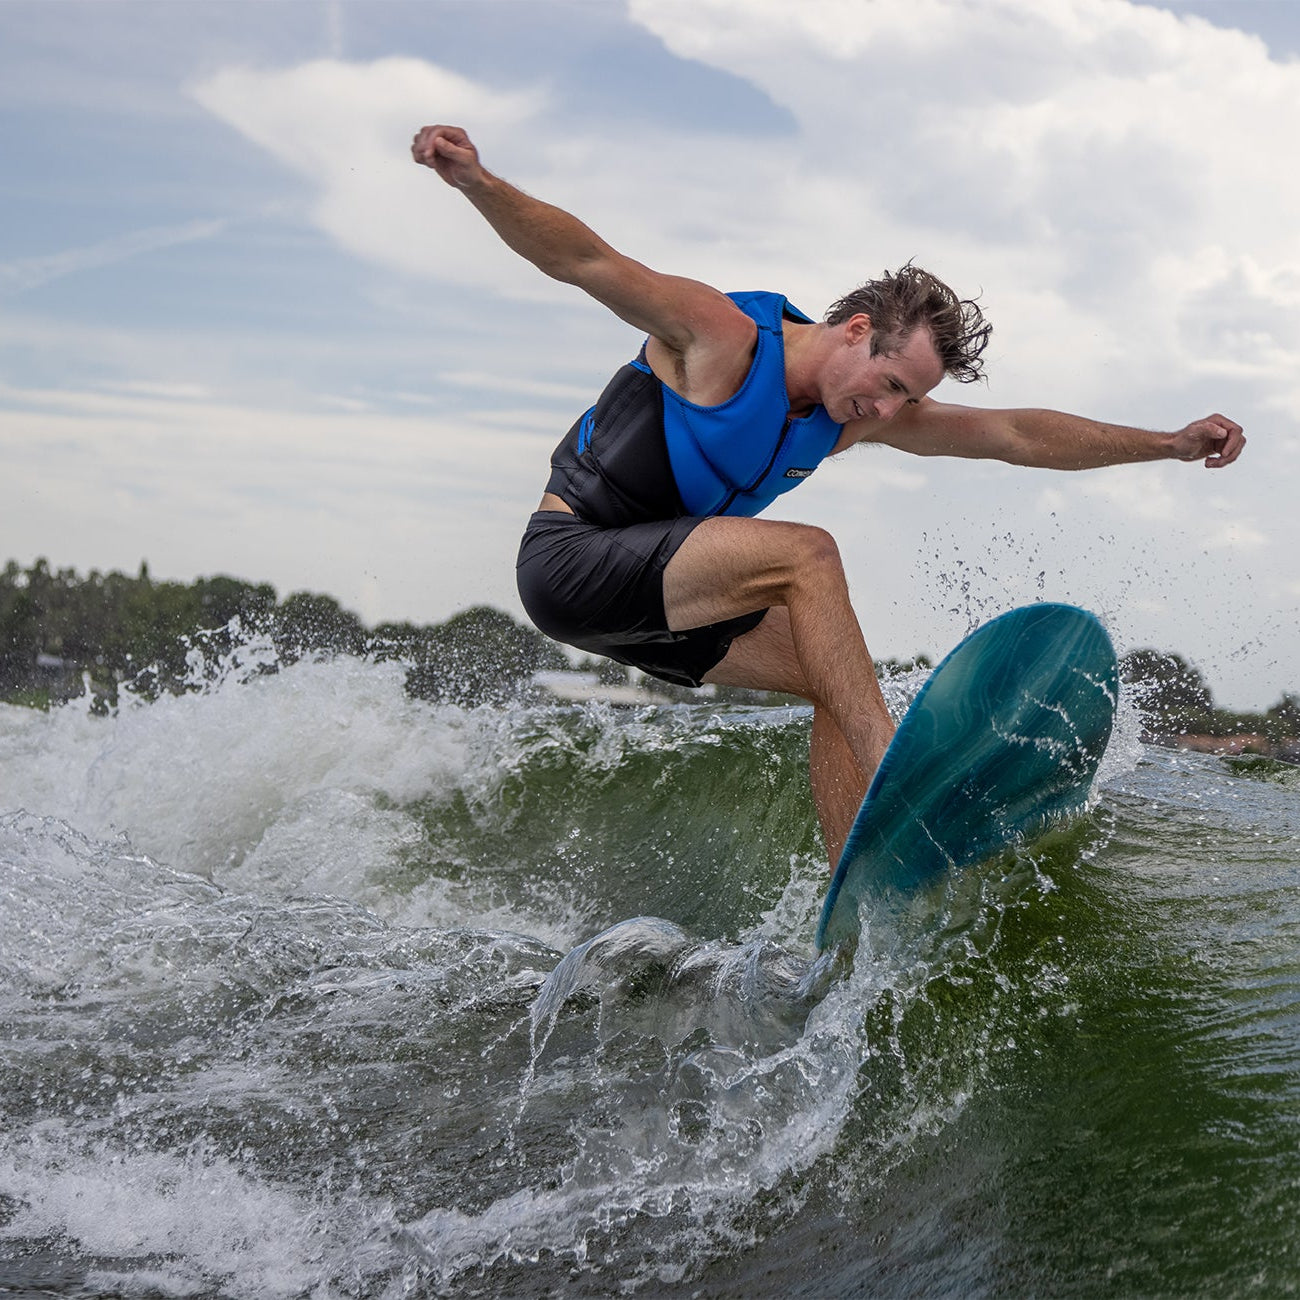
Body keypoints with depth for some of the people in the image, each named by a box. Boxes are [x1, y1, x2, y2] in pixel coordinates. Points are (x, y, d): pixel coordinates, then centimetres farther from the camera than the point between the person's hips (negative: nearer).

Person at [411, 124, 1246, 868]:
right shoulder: (719, 334, -17)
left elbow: (1019, 437, 6)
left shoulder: (860, 421, 4)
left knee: (842, 681, -5)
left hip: (666, 596, 8)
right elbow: (582, 259, -27)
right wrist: (476, 181, -43)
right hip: (570, 562, -8)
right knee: (806, 554, -27)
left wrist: (1171, 444, 5)